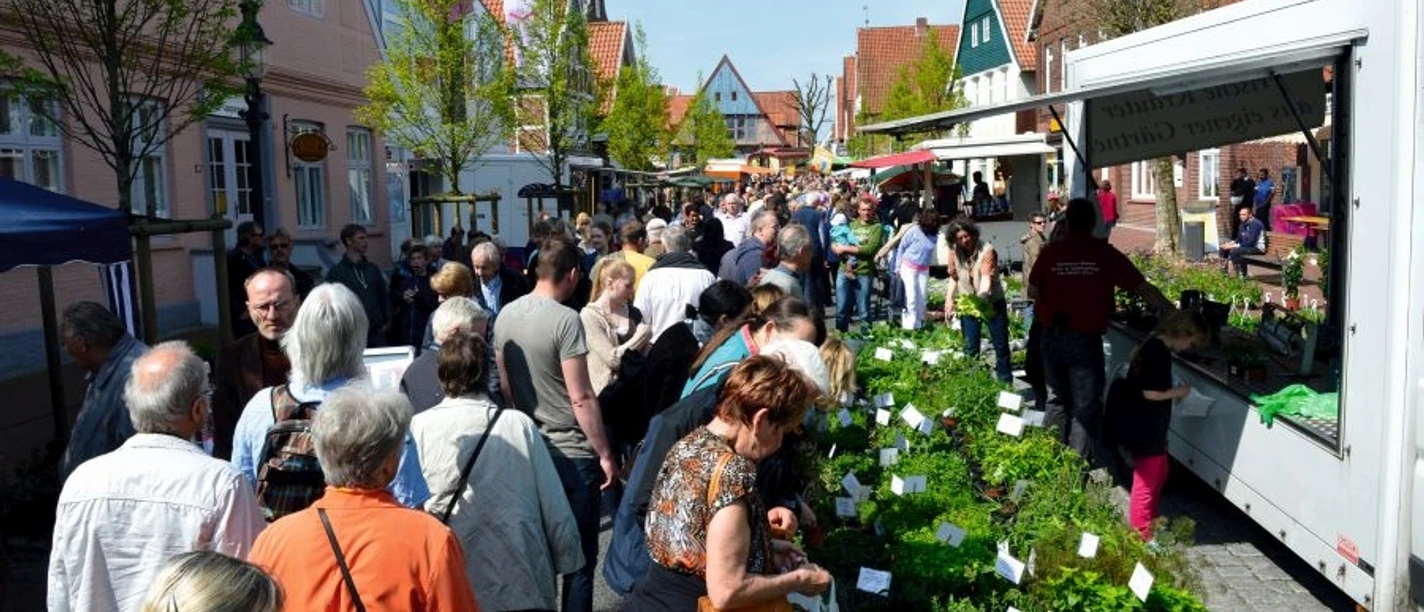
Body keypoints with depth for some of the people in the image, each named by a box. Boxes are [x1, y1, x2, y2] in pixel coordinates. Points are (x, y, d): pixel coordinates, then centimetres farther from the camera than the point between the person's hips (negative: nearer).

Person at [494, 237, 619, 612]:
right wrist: (605, 453, -12)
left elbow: (504, 384, 12)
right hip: (571, 453, -7)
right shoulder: (565, 319, -18)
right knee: (580, 554, 6)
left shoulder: (506, 315, 4)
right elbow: (582, 398, -19)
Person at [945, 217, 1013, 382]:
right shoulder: (954, 252, -6)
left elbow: (986, 278, -31)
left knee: (1001, 345, 4)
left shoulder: (987, 250, -21)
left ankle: (1005, 381, 15)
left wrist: (981, 298, -48)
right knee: (970, 347, 9)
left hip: (991, 302, -3)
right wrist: (949, 299, -5)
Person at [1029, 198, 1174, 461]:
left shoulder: (1050, 251, -2)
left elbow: (1033, 292, 3)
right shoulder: (1105, 253, -4)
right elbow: (1143, 288, -1)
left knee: (1059, 400, 19)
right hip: (1086, 341, -2)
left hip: (1053, 339, 3)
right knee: (1085, 409, 7)